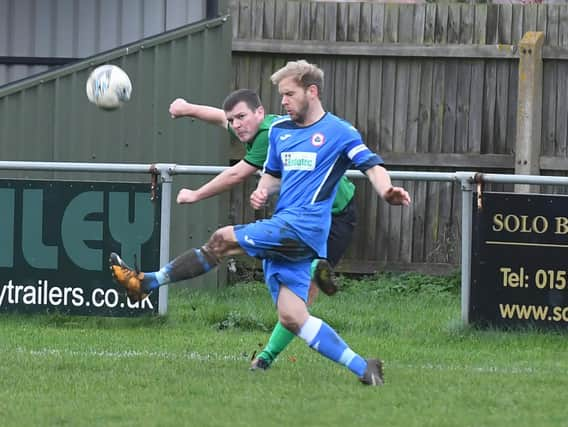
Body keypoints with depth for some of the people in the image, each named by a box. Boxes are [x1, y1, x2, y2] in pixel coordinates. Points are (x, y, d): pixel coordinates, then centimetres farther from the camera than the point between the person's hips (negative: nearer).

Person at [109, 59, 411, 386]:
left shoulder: (339, 132, -1)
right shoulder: (279, 130, 20)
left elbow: (372, 165, -9)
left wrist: (387, 191, -31)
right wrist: (263, 191, 6)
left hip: (305, 224, -8)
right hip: (281, 230, 8)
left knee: (224, 239, -17)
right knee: (291, 318, -4)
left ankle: (147, 283, -11)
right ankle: (363, 368, -1)